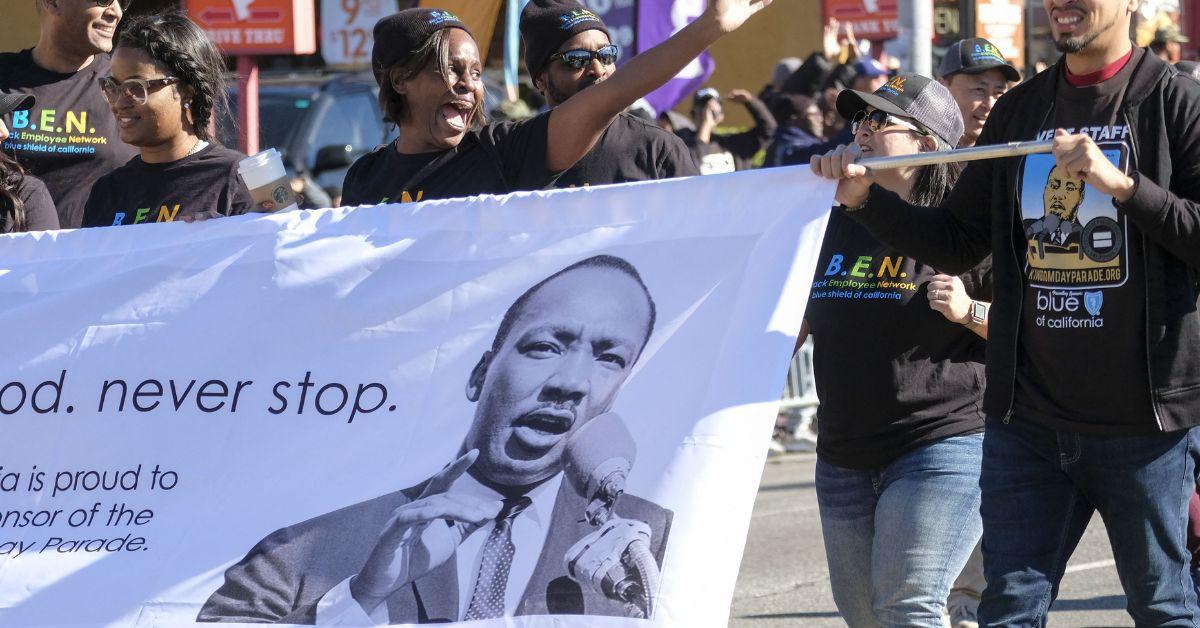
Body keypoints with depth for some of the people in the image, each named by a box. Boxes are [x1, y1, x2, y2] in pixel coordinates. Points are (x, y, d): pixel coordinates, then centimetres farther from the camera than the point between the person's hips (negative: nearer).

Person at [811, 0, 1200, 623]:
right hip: (1030, 415, 5)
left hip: (1145, 419, -5)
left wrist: (1123, 185, -20)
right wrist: (865, 197, 5)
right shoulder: (1019, 110, 13)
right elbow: (959, 242, 17)